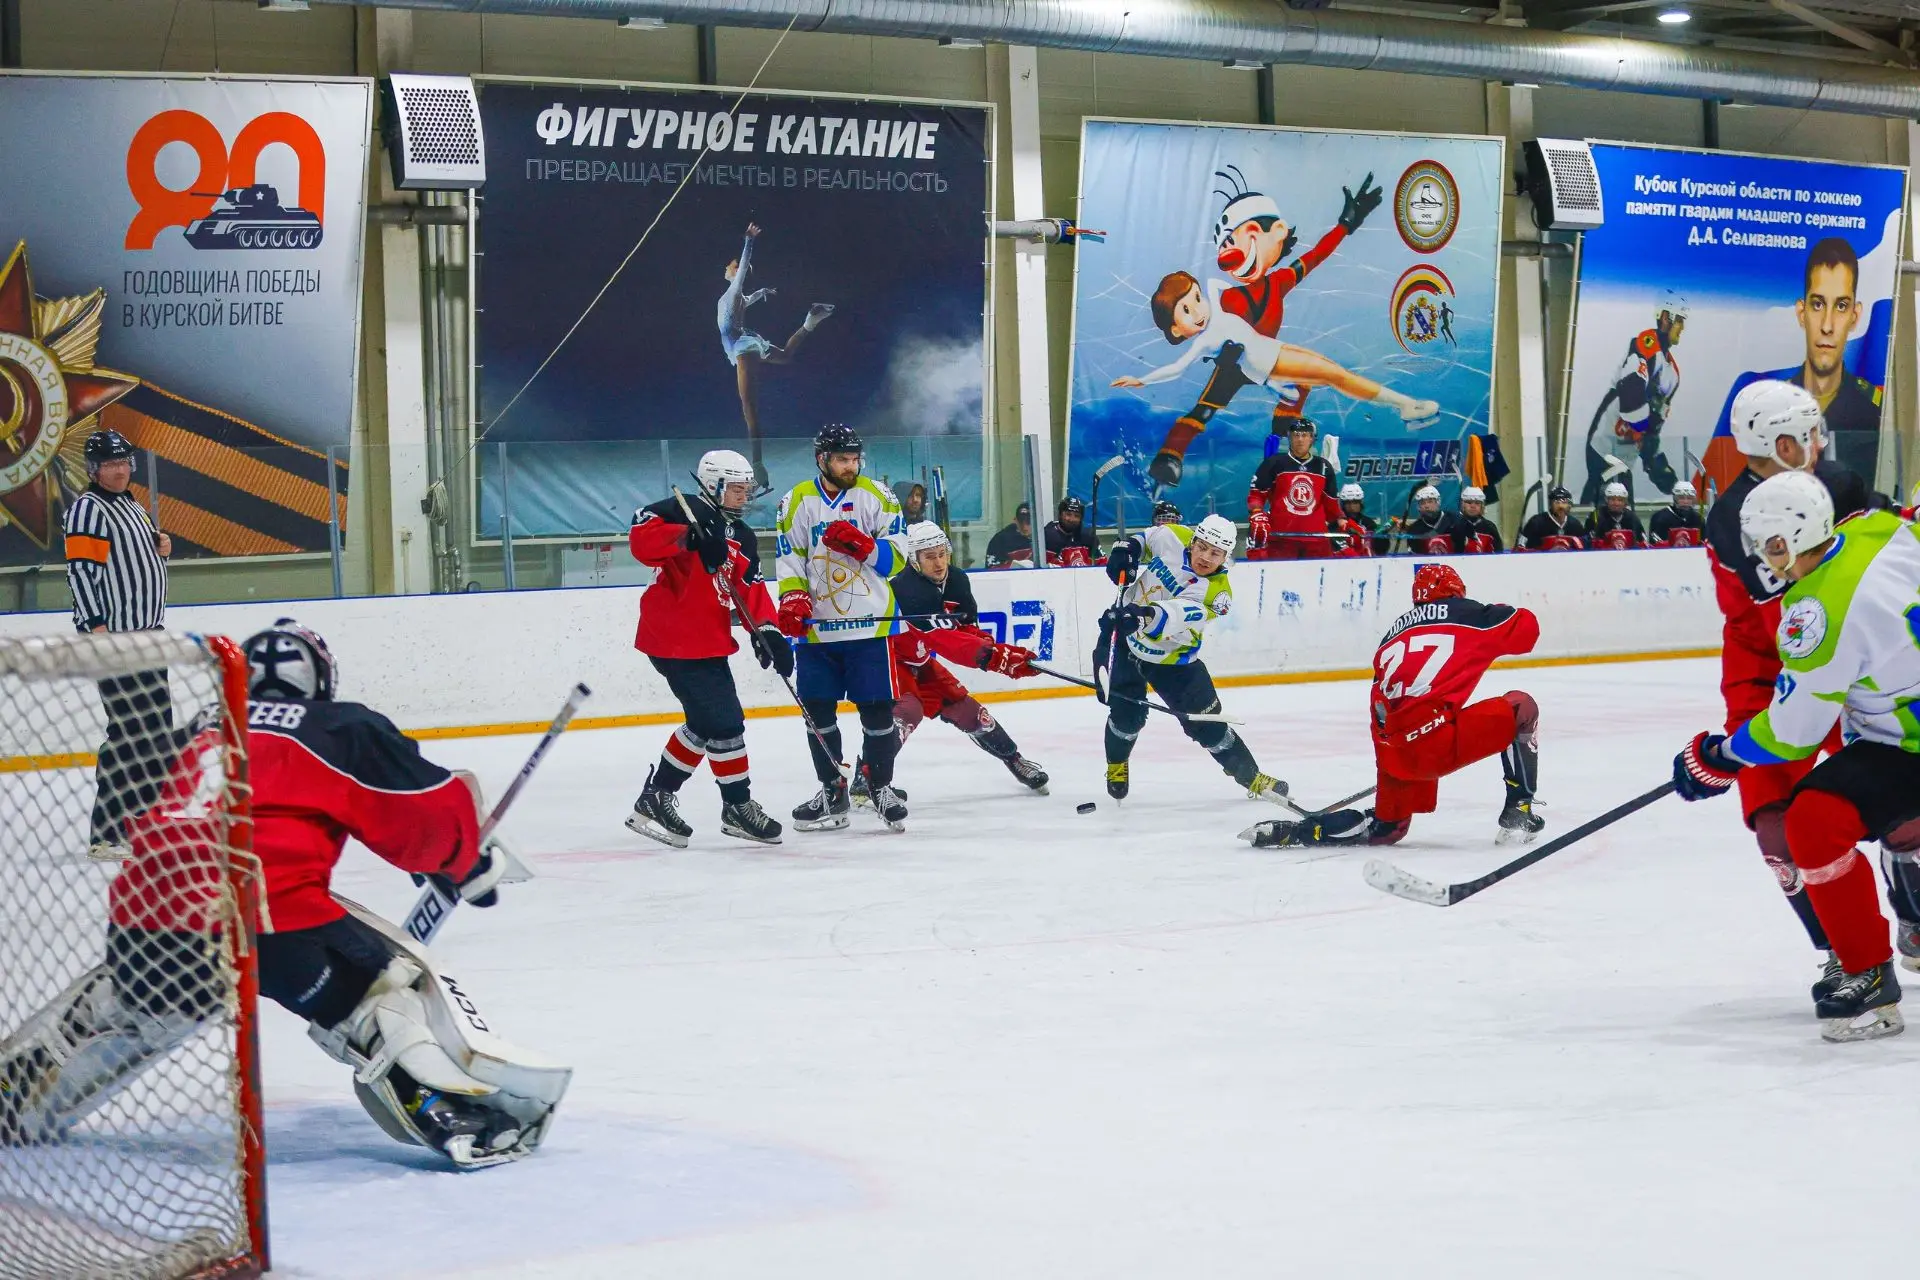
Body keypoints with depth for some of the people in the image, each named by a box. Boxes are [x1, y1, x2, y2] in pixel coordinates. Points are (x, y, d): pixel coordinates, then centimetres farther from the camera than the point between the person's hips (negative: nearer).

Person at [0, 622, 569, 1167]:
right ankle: (468, 1115, -9)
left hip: (141, 917, 5)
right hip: (268, 914, -5)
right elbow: (432, 813, 8)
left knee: (127, 1001, 35)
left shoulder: (193, 736, 27)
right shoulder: (344, 728, 11)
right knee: (393, 986, 8)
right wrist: (471, 862, 27)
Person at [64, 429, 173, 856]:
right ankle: (108, 833, -13)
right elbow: (81, 571, -19)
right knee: (129, 731, -13)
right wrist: (95, 626, -26)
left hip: (146, 632, 10)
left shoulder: (132, 505, 17)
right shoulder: (88, 509, -12)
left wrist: (159, 545, 8)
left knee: (157, 726, 16)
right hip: (114, 636, -10)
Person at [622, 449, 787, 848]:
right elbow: (641, 539, -27)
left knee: (707, 724, 17)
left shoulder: (742, 538, 15)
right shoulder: (681, 512, -11)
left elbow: (752, 590, 9)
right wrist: (688, 537, -41)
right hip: (675, 639, -10)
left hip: (709, 642, 10)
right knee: (725, 722, -7)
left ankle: (657, 796, 26)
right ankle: (739, 806, 6)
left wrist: (767, 630, -7)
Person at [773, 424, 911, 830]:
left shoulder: (875, 497, 1)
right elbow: (789, 561, 6)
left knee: (877, 709, -1)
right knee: (817, 711, 3)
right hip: (817, 627, 2)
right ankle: (833, 793, 16)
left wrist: (860, 544, -19)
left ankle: (882, 788, 14)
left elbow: (896, 558, -2)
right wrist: (793, 599, -10)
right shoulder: (798, 501, 5)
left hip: (871, 625, -2)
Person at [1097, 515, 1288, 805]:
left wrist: (1147, 615, -66)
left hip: (1169, 657, -1)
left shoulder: (1216, 593, -27)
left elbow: (1178, 615, -46)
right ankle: (1116, 765, 20)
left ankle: (1252, 778, 20)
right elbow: (1144, 538, 8)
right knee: (1128, 711, -12)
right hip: (1122, 633, 1)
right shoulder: (1172, 538, -17)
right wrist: (1126, 549, -14)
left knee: (1206, 721, 1)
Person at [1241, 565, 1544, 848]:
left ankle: (1293, 831, 15)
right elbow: (1527, 627, 11)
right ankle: (1517, 814, 7)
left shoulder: (1395, 632, 26)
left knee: (1386, 827, 28)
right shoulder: (1466, 614, 9)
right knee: (1520, 708, 11)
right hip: (1437, 739, -6)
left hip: (1396, 758, 7)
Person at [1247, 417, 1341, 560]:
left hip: (1316, 538, 3)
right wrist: (1257, 515, -11)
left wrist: (1341, 521, 10)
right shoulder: (1274, 464, 3)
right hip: (1280, 538, -3)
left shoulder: (1323, 467, 13)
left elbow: (1331, 502, 21)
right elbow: (1256, 494, 4)